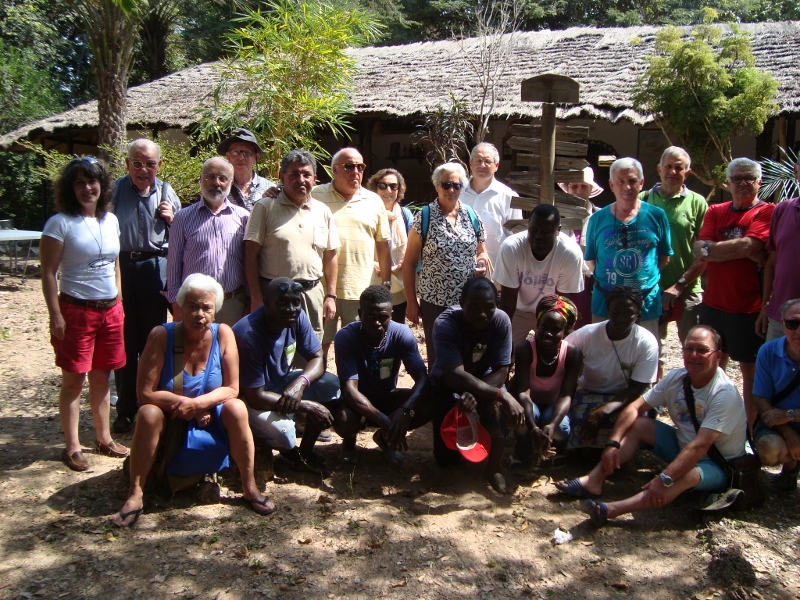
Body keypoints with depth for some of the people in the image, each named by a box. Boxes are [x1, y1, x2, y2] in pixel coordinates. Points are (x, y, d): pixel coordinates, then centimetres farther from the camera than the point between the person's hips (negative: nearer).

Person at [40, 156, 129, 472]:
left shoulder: (111, 220, 9)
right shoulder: (60, 222, -8)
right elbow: (48, 273, -9)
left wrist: (118, 303, 13)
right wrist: (55, 316, -13)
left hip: (110, 310, 5)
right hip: (76, 309, -5)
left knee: (101, 377, 13)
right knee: (74, 380, 2)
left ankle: (104, 438, 25)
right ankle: (72, 447, 13)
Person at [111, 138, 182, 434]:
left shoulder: (166, 192, 7)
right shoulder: (114, 190, 3)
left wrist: (171, 219, -6)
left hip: (155, 268, 1)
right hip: (120, 267, -1)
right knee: (124, 341, 5)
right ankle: (125, 409, 16)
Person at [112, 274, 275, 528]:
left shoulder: (223, 334, -14)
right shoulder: (161, 336, -19)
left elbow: (232, 388, -13)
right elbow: (145, 393, -19)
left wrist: (197, 404, -27)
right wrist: (183, 403, -25)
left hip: (211, 420, 1)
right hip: (169, 421, -1)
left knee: (237, 409, -27)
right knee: (149, 413, -31)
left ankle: (250, 488, -14)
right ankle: (135, 495, -20)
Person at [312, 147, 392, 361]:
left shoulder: (374, 201, 10)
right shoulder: (315, 196, 0)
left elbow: (383, 245, 13)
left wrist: (386, 284, 11)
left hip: (361, 291, 2)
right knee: (319, 345, 7)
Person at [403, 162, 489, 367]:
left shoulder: (472, 216, 6)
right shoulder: (424, 217, -4)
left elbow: (482, 252, 18)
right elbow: (409, 263, -2)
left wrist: (482, 262, -6)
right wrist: (411, 302, -4)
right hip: (435, 303, -2)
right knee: (437, 358, 8)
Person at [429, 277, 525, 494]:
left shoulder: (501, 321, -23)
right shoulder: (445, 324, -31)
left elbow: (501, 370, -21)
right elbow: (455, 376, -40)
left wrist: (474, 394, -40)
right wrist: (503, 395, -48)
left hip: (483, 379, 1)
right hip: (446, 386, -1)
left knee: (496, 403, -35)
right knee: (446, 459, -5)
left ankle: (493, 468, -12)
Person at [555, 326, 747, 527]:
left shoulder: (725, 393, -25)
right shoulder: (677, 378, -6)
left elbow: (700, 446, -34)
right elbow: (635, 407, -5)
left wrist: (664, 480, -42)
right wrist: (613, 443, -18)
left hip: (719, 466, -7)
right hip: (683, 447, 7)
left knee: (686, 475, -38)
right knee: (636, 424, -6)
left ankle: (611, 510, -51)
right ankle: (594, 480, -18)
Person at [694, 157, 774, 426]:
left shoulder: (767, 212, -5)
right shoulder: (716, 212, 8)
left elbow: (748, 245, -22)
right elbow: (700, 250, -7)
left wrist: (712, 248, -9)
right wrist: (748, 252, -16)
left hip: (748, 306, -5)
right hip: (713, 303, 5)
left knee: (750, 370, 5)